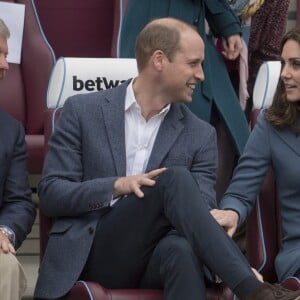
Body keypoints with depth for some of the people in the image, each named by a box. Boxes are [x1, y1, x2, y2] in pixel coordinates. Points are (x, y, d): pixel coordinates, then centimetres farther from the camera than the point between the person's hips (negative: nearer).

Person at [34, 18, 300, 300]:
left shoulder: (200, 135, 10)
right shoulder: (82, 111, 4)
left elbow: (199, 215, 3)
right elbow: (50, 194, 1)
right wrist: (117, 186, -17)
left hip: (158, 257, 2)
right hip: (95, 254, -2)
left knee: (181, 249, -39)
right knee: (175, 178, -29)